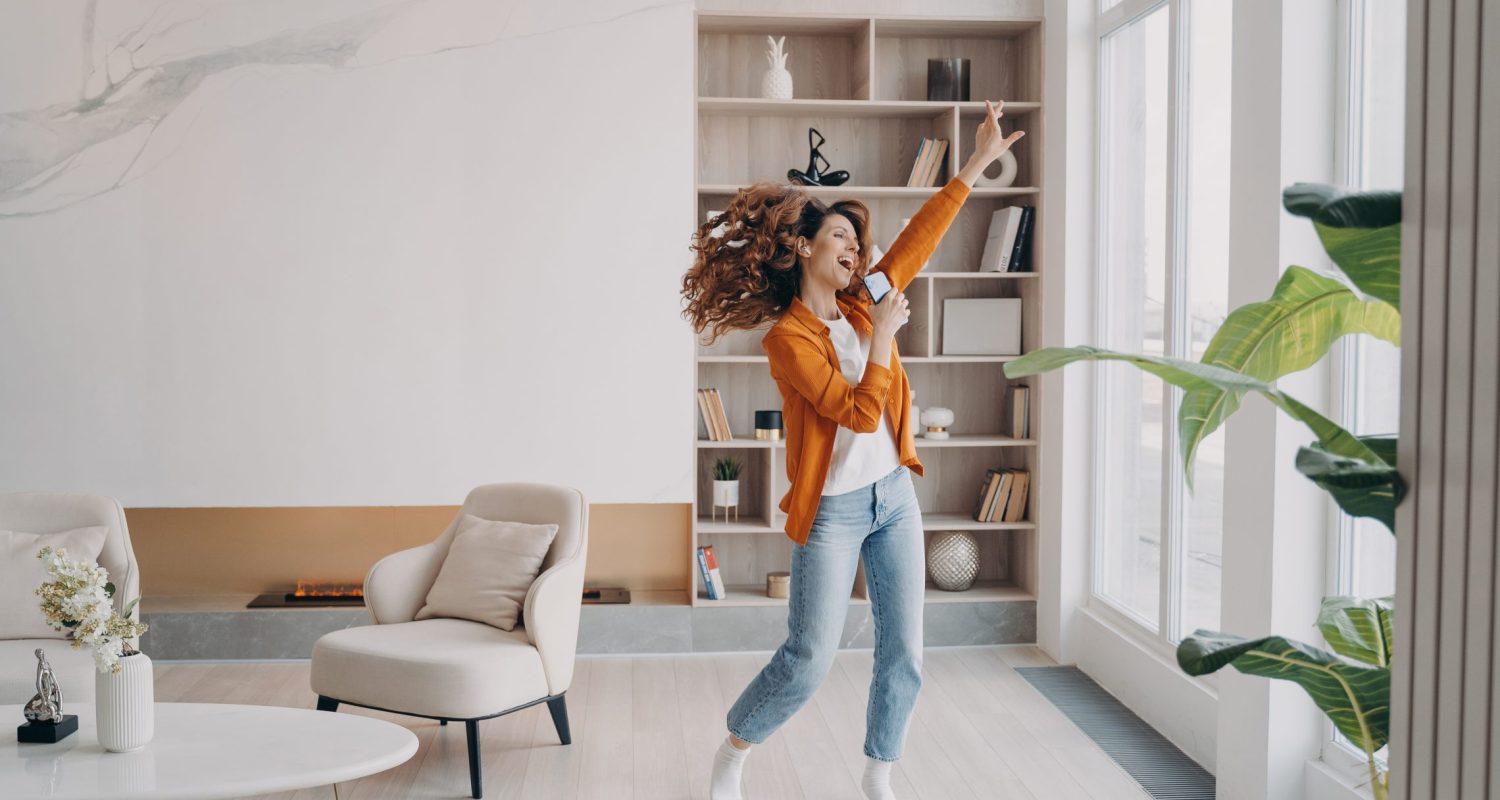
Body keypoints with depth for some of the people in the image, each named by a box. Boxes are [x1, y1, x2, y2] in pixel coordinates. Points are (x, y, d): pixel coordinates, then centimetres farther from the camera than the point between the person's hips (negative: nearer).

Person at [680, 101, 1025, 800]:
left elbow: (919, 238, 9)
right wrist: (883, 337, -16)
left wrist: (978, 162, 9)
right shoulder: (787, 337, -15)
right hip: (833, 510, -6)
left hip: (894, 497, 7)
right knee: (807, 663, -3)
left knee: (904, 654, 7)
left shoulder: (862, 307, 6)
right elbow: (859, 413, -21)